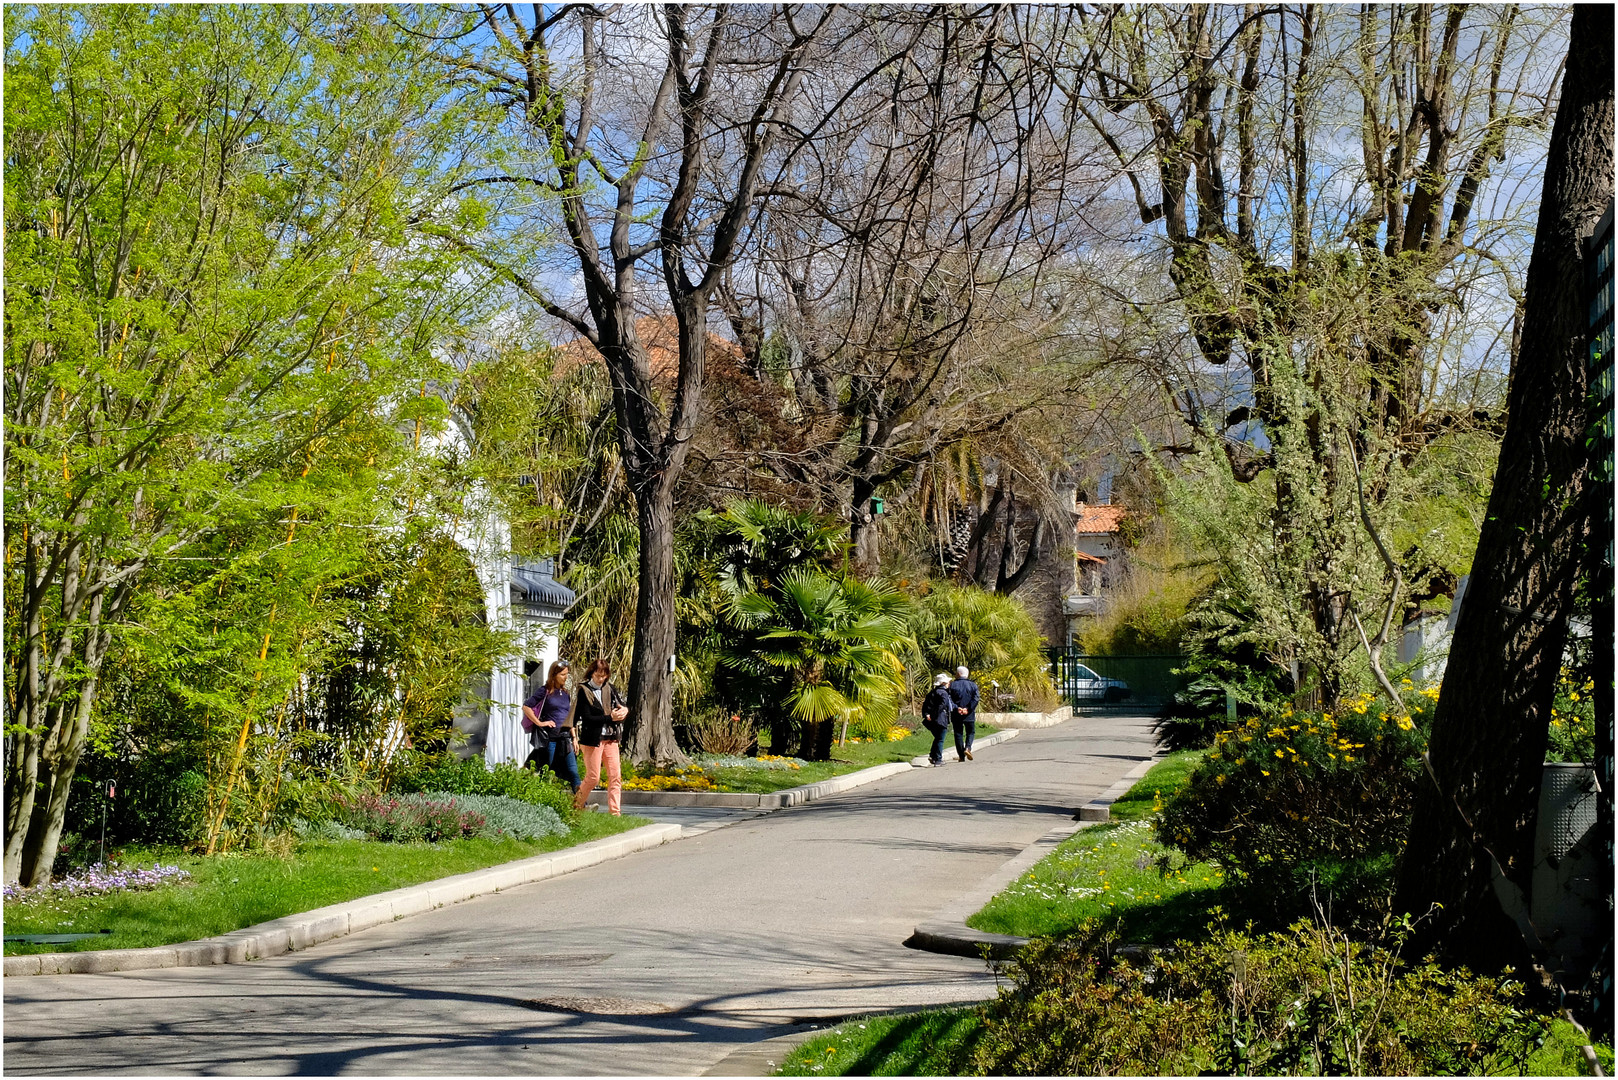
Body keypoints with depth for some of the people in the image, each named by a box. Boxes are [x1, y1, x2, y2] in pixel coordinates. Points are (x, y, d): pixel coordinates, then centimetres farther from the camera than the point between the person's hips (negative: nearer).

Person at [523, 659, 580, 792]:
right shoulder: (545, 691, -3)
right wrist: (539, 723, -12)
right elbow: (526, 707, -8)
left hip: (564, 737, 5)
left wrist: (574, 737, 16)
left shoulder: (566, 694, 15)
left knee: (573, 772, -3)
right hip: (548, 737, -5)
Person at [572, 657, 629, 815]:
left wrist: (624, 709, -10)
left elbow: (622, 704, 15)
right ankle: (576, 806, 21)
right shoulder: (584, 690, -7)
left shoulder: (608, 688, 9)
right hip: (592, 739, -5)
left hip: (610, 738, 5)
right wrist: (610, 718, -17)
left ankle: (614, 812, 1)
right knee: (593, 777, -1)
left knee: (616, 775, -2)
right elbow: (587, 718, -13)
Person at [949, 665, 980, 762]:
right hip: (969, 714, 0)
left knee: (958, 734, 7)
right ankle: (968, 748, -12)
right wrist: (968, 709, -12)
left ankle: (961, 756, 6)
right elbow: (975, 699, -8)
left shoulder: (952, 685, 0)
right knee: (971, 732, 14)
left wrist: (957, 708, -12)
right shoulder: (973, 685, 2)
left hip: (956, 714, 0)